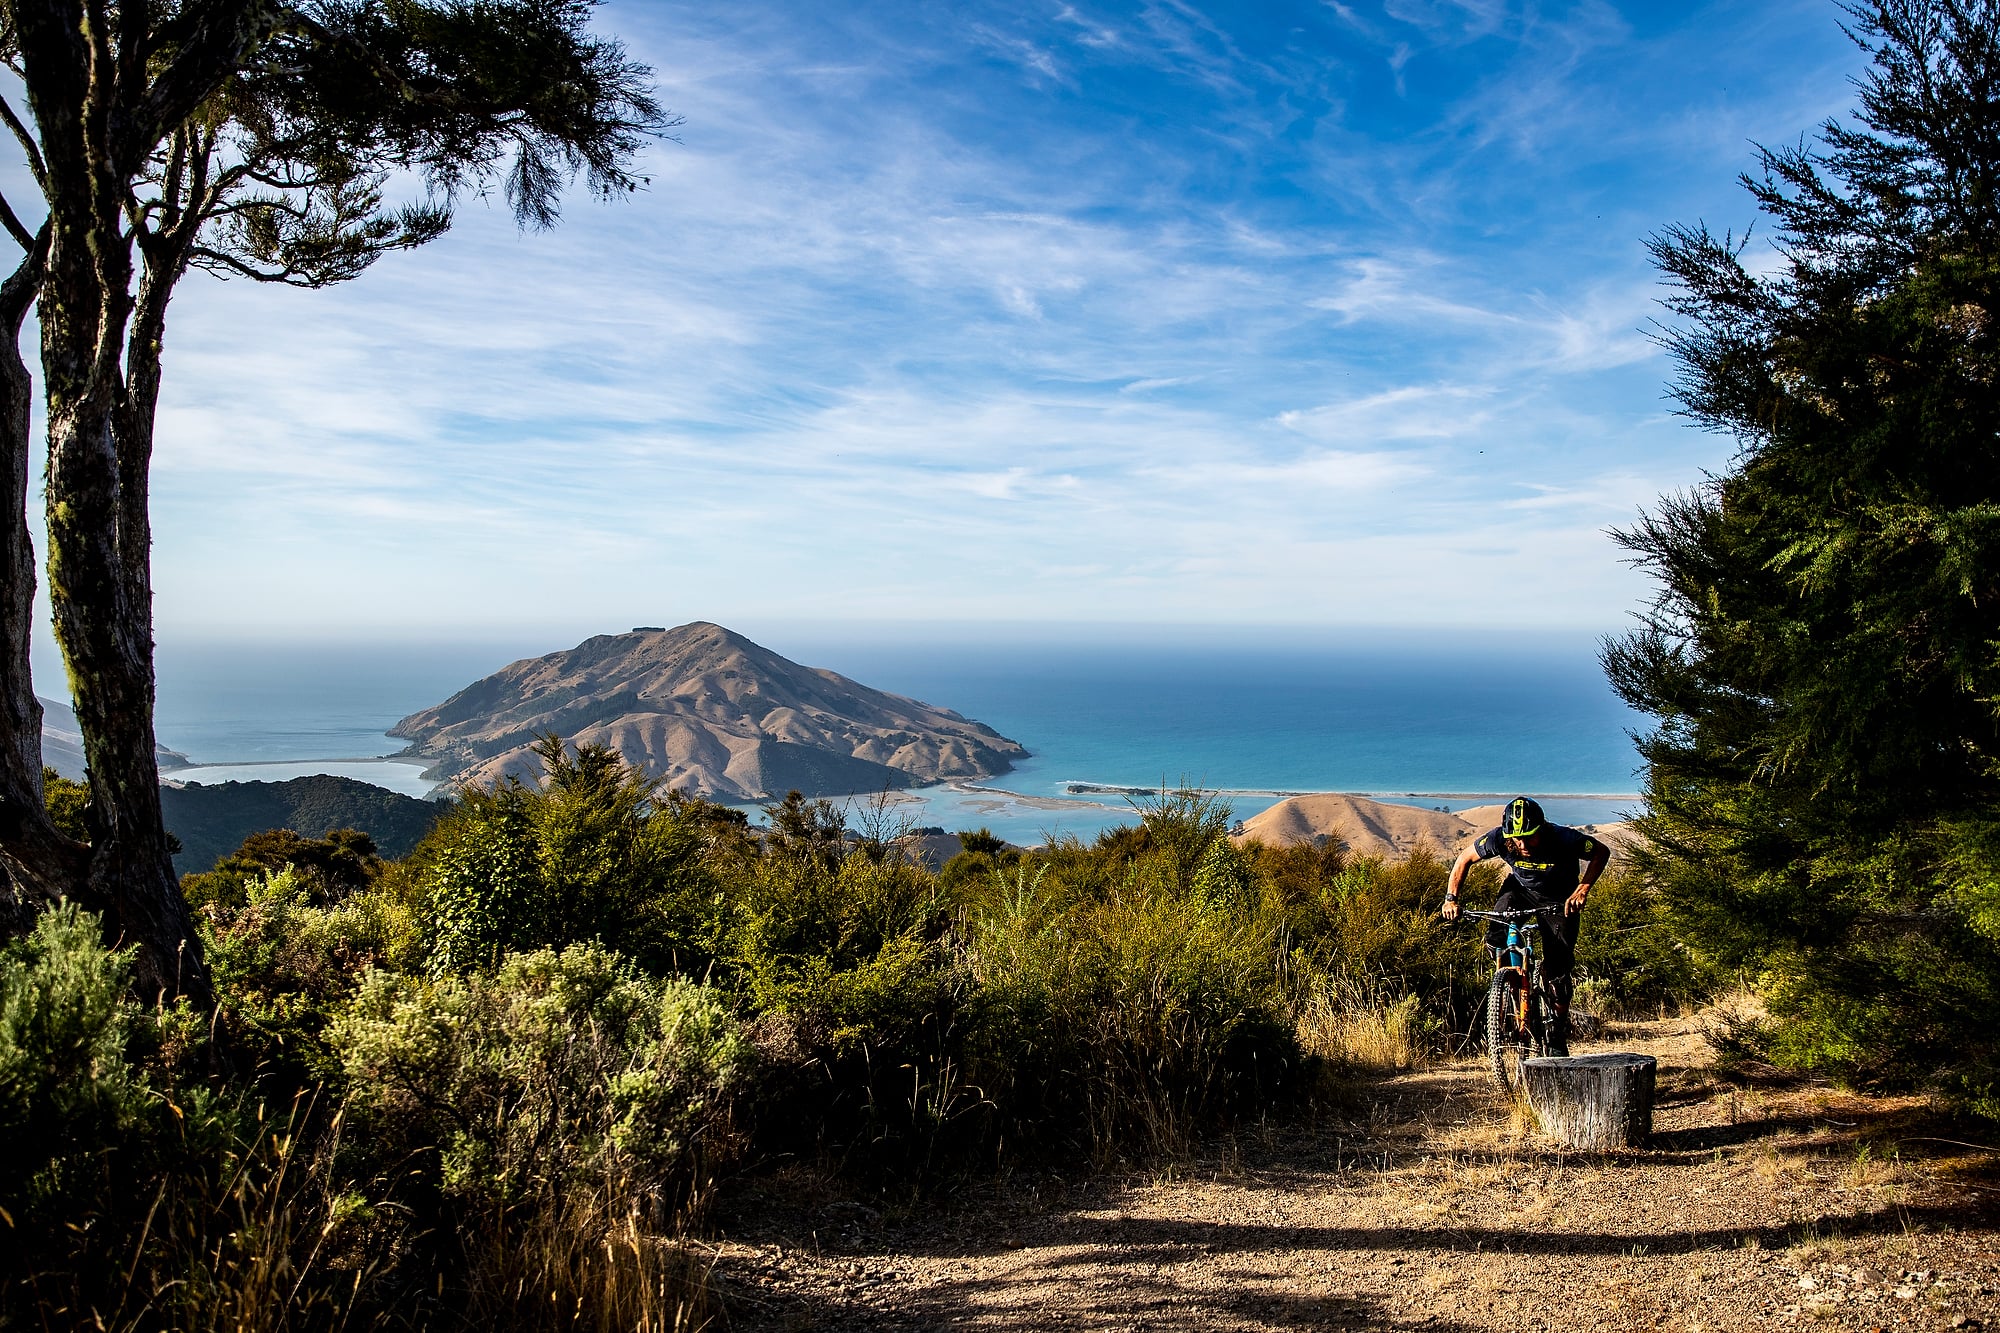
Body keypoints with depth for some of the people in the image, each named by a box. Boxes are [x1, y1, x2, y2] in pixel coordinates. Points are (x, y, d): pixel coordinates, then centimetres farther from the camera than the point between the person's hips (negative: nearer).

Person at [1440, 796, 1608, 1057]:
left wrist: (1583, 888, -32)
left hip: (1560, 900, -2)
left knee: (1558, 969, -8)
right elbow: (1465, 858, -14)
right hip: (1520, 889, 2)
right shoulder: (1498, 838, -32)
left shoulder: (1564, 839, -36)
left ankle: (1558, 1037, 7)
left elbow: (1601, 853, -18)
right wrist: (1451, 898, -21)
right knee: (1495, 940, -25)